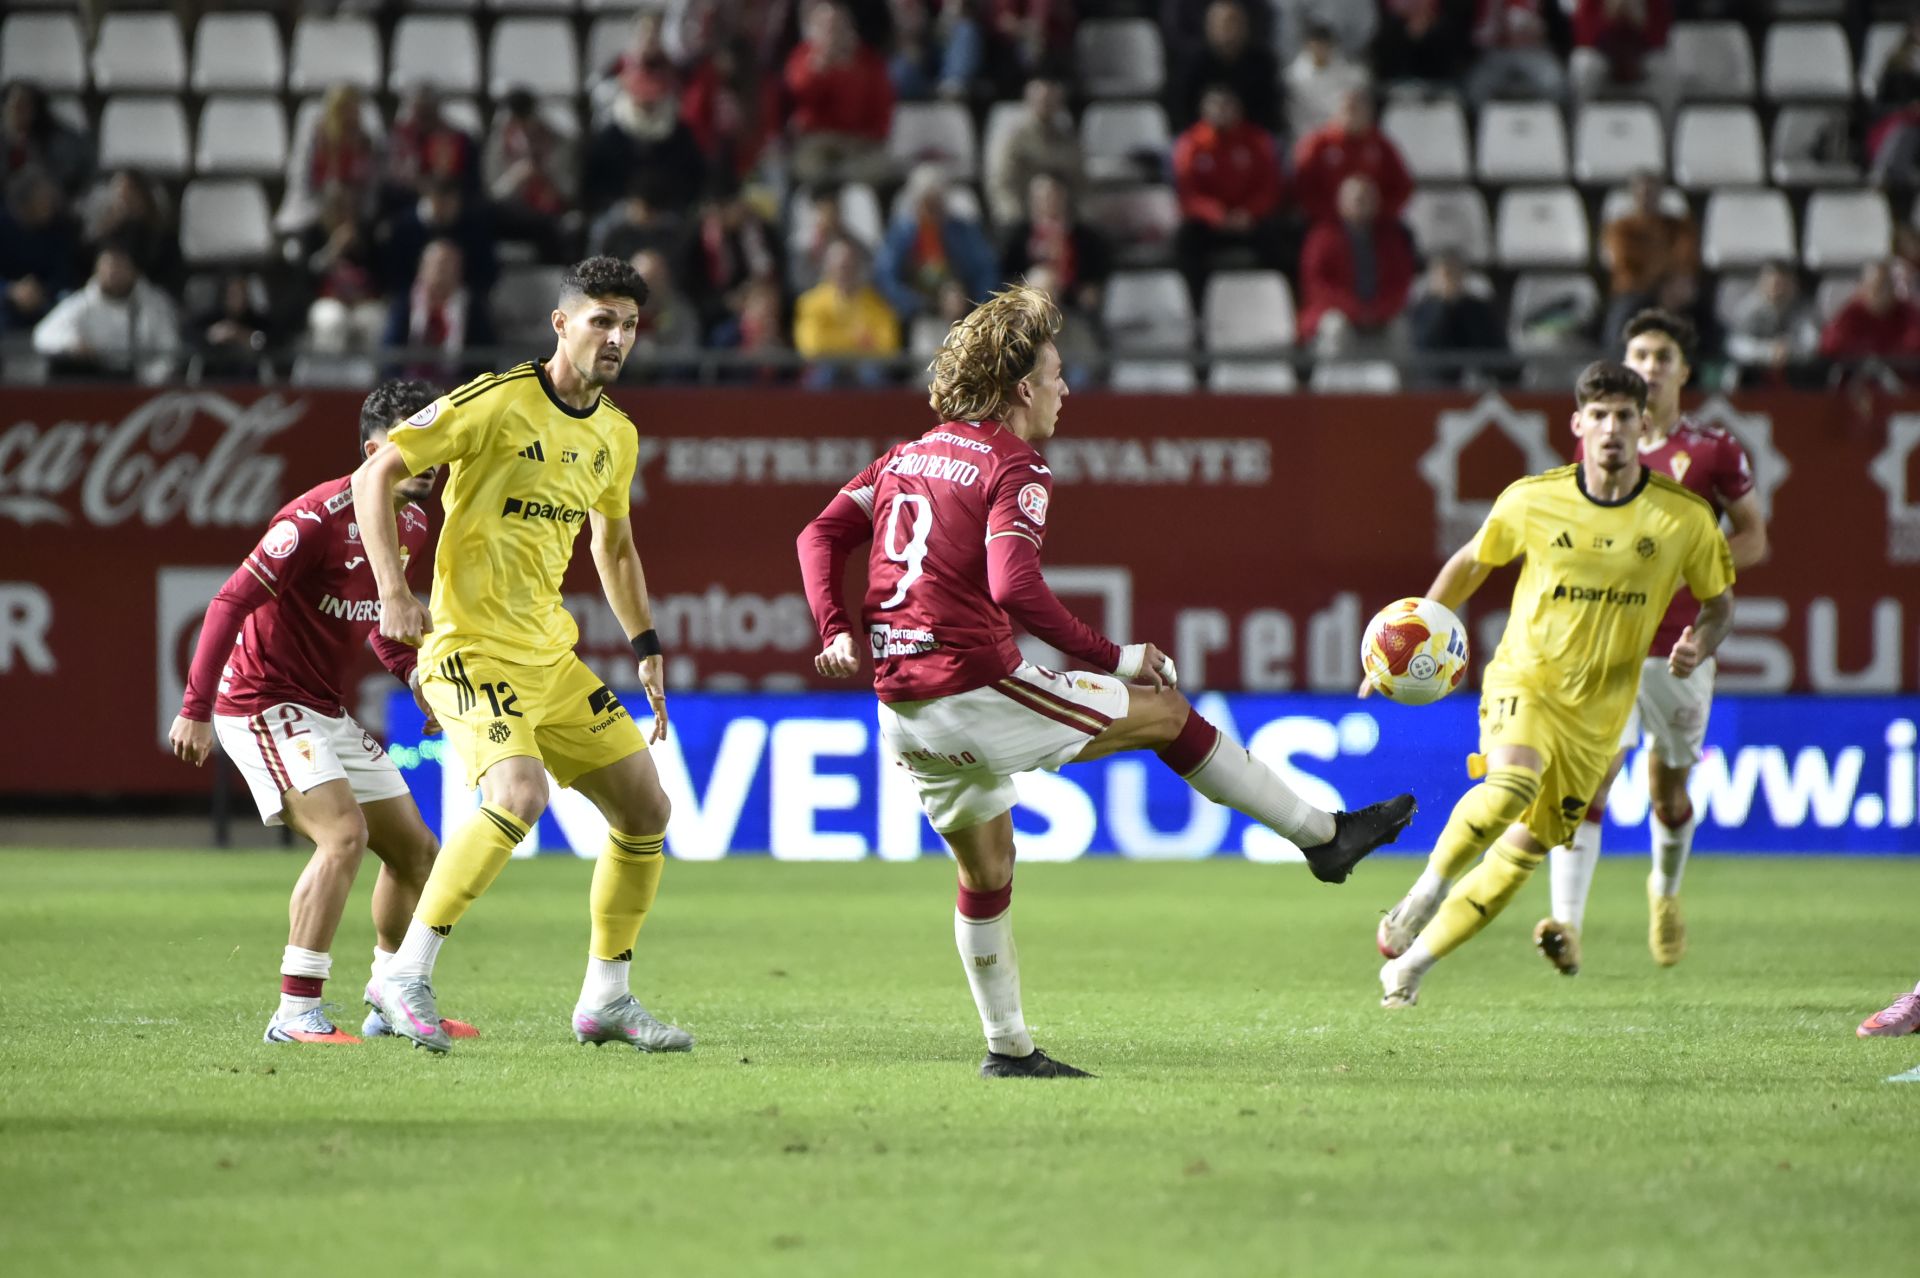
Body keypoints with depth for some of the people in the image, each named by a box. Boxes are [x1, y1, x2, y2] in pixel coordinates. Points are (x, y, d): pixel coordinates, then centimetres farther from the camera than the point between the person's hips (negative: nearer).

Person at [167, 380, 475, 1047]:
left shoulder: (413, 526, 6)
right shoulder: (319, 516, -21)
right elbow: (230, 602, -21)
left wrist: (414, 673, 4)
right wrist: (195, 710, -23)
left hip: (327, 710, 9)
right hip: (262, 703, -9)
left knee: (416, 851, 10)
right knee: (345, 834, -26)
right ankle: (297, 1013, -24)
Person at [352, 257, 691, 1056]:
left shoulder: (616, 435, 11)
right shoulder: (497, 401, -12)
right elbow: (375, 475, -11)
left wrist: (646, 649, 20)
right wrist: (392, 591, -20)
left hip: (551, 654, 8)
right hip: (472, 649, -8)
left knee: (645, 809, 6)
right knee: (519, 792, -29)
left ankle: (606, 999, 19)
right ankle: (405, 976, -19)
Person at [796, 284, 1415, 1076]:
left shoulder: (908, 455, 15)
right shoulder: (1015, 469, -10)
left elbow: (821, 534, 12)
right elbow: (1013, 588, -23)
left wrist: (836, 631, 4)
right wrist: (1113, 659, -18)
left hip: (903, 712, 8)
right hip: (975, 692, -8)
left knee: (986, 874, 20)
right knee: (1165, 710, 6)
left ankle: (1008, 1048, 24)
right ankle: (1324, 835, 13)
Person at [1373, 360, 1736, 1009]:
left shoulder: (1685, 518, -6)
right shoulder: (1531, 500, -6)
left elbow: (1719, 603, 8)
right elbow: (1470, 564, 10)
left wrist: (1699, 645, -15)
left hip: (1598, 712, 2)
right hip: (1525, 679, -2)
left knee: (1524, 852, 1)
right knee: (1512, 782, -34)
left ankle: (1412, 961, 15)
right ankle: (1428, 888, -13)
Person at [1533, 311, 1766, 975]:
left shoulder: (1715, 450, -1)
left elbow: (1753, 539, 3)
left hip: (1681, 649, 0)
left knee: (1670, 792, 14)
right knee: (1589, 778, -18)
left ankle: (1665, 891, 46)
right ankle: (1568, 928, -27)